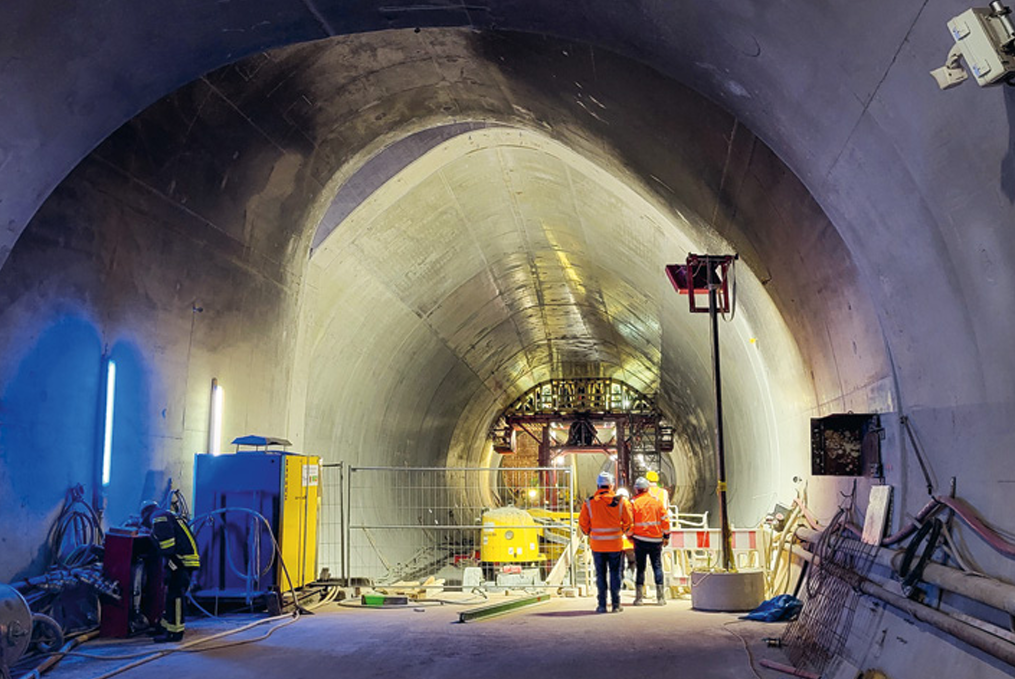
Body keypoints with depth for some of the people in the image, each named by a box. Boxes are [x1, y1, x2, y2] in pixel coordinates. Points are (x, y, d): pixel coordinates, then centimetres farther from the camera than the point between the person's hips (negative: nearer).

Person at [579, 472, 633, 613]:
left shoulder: (589, 503, -7)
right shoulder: (620, 501, -6)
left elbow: (583, 523, 0)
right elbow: (629, 521, 2)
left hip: (597, 544, 0)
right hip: (615, 544, 0)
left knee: (600, 574, 9)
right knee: (615, 573, 9)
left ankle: (602, 605, 9)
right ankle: (616, 604, 10)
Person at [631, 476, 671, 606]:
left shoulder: (634, 503, -4)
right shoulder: (657, 501, 3)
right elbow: (665, 519, 5)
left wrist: (630, 536, 10)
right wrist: (666, 535, 15)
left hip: (640, 540, -2)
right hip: (656, 539, 2)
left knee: (640, 568, 5)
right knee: (657, 567, 7)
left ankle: (639, 597, 3)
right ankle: (660, 597, 4)